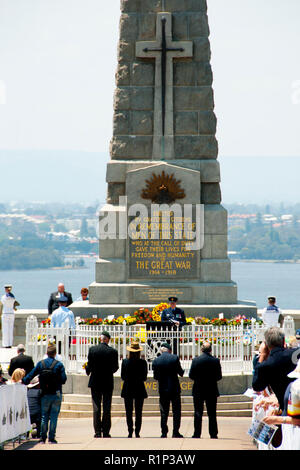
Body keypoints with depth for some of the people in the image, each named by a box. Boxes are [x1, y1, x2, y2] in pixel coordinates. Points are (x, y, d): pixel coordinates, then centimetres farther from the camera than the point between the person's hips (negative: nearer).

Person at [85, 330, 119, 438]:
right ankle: (106, 431, 3)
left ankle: (97, 431, 0)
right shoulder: (113, 351, -7)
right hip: (108, 383, 0)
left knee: (96, 408, 4)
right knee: (107, 409, 5)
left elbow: (89, 365, -5)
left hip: (95, 382, 0)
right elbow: (115, 367, -1)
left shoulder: (92, 349, -7)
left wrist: (87, 370, 18)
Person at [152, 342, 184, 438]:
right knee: (176, 411, 6)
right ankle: (175, 432, 2)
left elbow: (155, 377, 0)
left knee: (164, 412, 8)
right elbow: (180, 372, -2)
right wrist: (182, 371, 20)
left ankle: (164, 432, 5)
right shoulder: (175, 358, -8)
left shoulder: (156, 361, -4)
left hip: (163, 389, 1)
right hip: (175, 388, -1)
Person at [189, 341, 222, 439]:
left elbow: (191, 375, -5)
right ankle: (213, 434, 7)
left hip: (198, 391, -1)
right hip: (212, 391, 1)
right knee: (212, 414, 8)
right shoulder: (216, 361, -7)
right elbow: (219, 376, -2)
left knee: (198, 413, 4)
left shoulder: (195, 360, -9)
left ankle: (197, 434, 2)